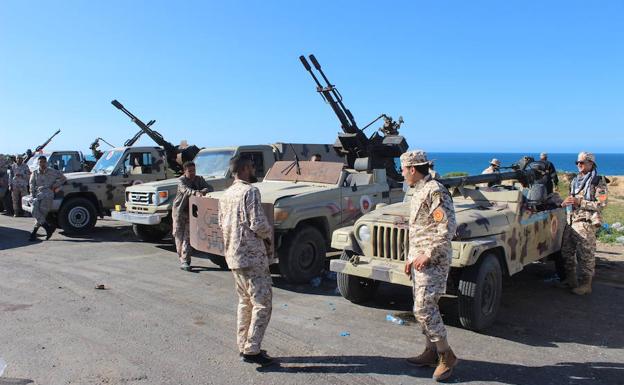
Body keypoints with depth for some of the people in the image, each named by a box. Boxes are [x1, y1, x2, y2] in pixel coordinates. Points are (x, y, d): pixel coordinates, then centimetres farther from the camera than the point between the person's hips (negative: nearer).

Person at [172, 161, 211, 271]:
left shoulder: (199, 179, 3)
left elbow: (208, 188, -6)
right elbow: (185, 189, -29)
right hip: (179, 210, -1)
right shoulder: (181, 180, -9)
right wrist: (195, 192, -48)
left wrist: (202, 191, -29)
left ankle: (184, 261, -5)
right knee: (178, 235, 6)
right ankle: (182, 258, 22)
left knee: (188, 237, -5)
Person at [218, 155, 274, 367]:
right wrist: (269, 234, -1)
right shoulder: (250, 191, -15)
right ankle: (251, 350, 0)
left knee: (245, 302, 17)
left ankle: (244, 346, 23)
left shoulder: (226, 195, 11)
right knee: (262, 304, -1)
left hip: (233, 255, 9)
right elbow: (258, 224, -20)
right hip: (253, 256, -9)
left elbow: (222, 223, 17)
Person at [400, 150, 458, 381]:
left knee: (424, 309, -9)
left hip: (432, 261, -10)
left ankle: (446, 356, 6)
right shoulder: (419, 191, 14)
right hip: (419, 259, 10)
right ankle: (431, 352, 25)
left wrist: (427, 255, -21)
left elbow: (448, 229, -22)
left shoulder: (435, 191, -17)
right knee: (423, 308, 14)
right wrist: (410, 258, 18)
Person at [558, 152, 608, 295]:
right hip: (571, 221, 8)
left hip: (586, 223, -7)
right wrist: (566, 202, 4)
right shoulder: (575, 180, 16)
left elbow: (601, 204, -11)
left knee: (585, 254, -6)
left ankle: (585, 284, 4)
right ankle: (570, 279, 25)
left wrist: (580, 202, -18)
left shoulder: (598, 181, -5)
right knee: (567, 251, 12)